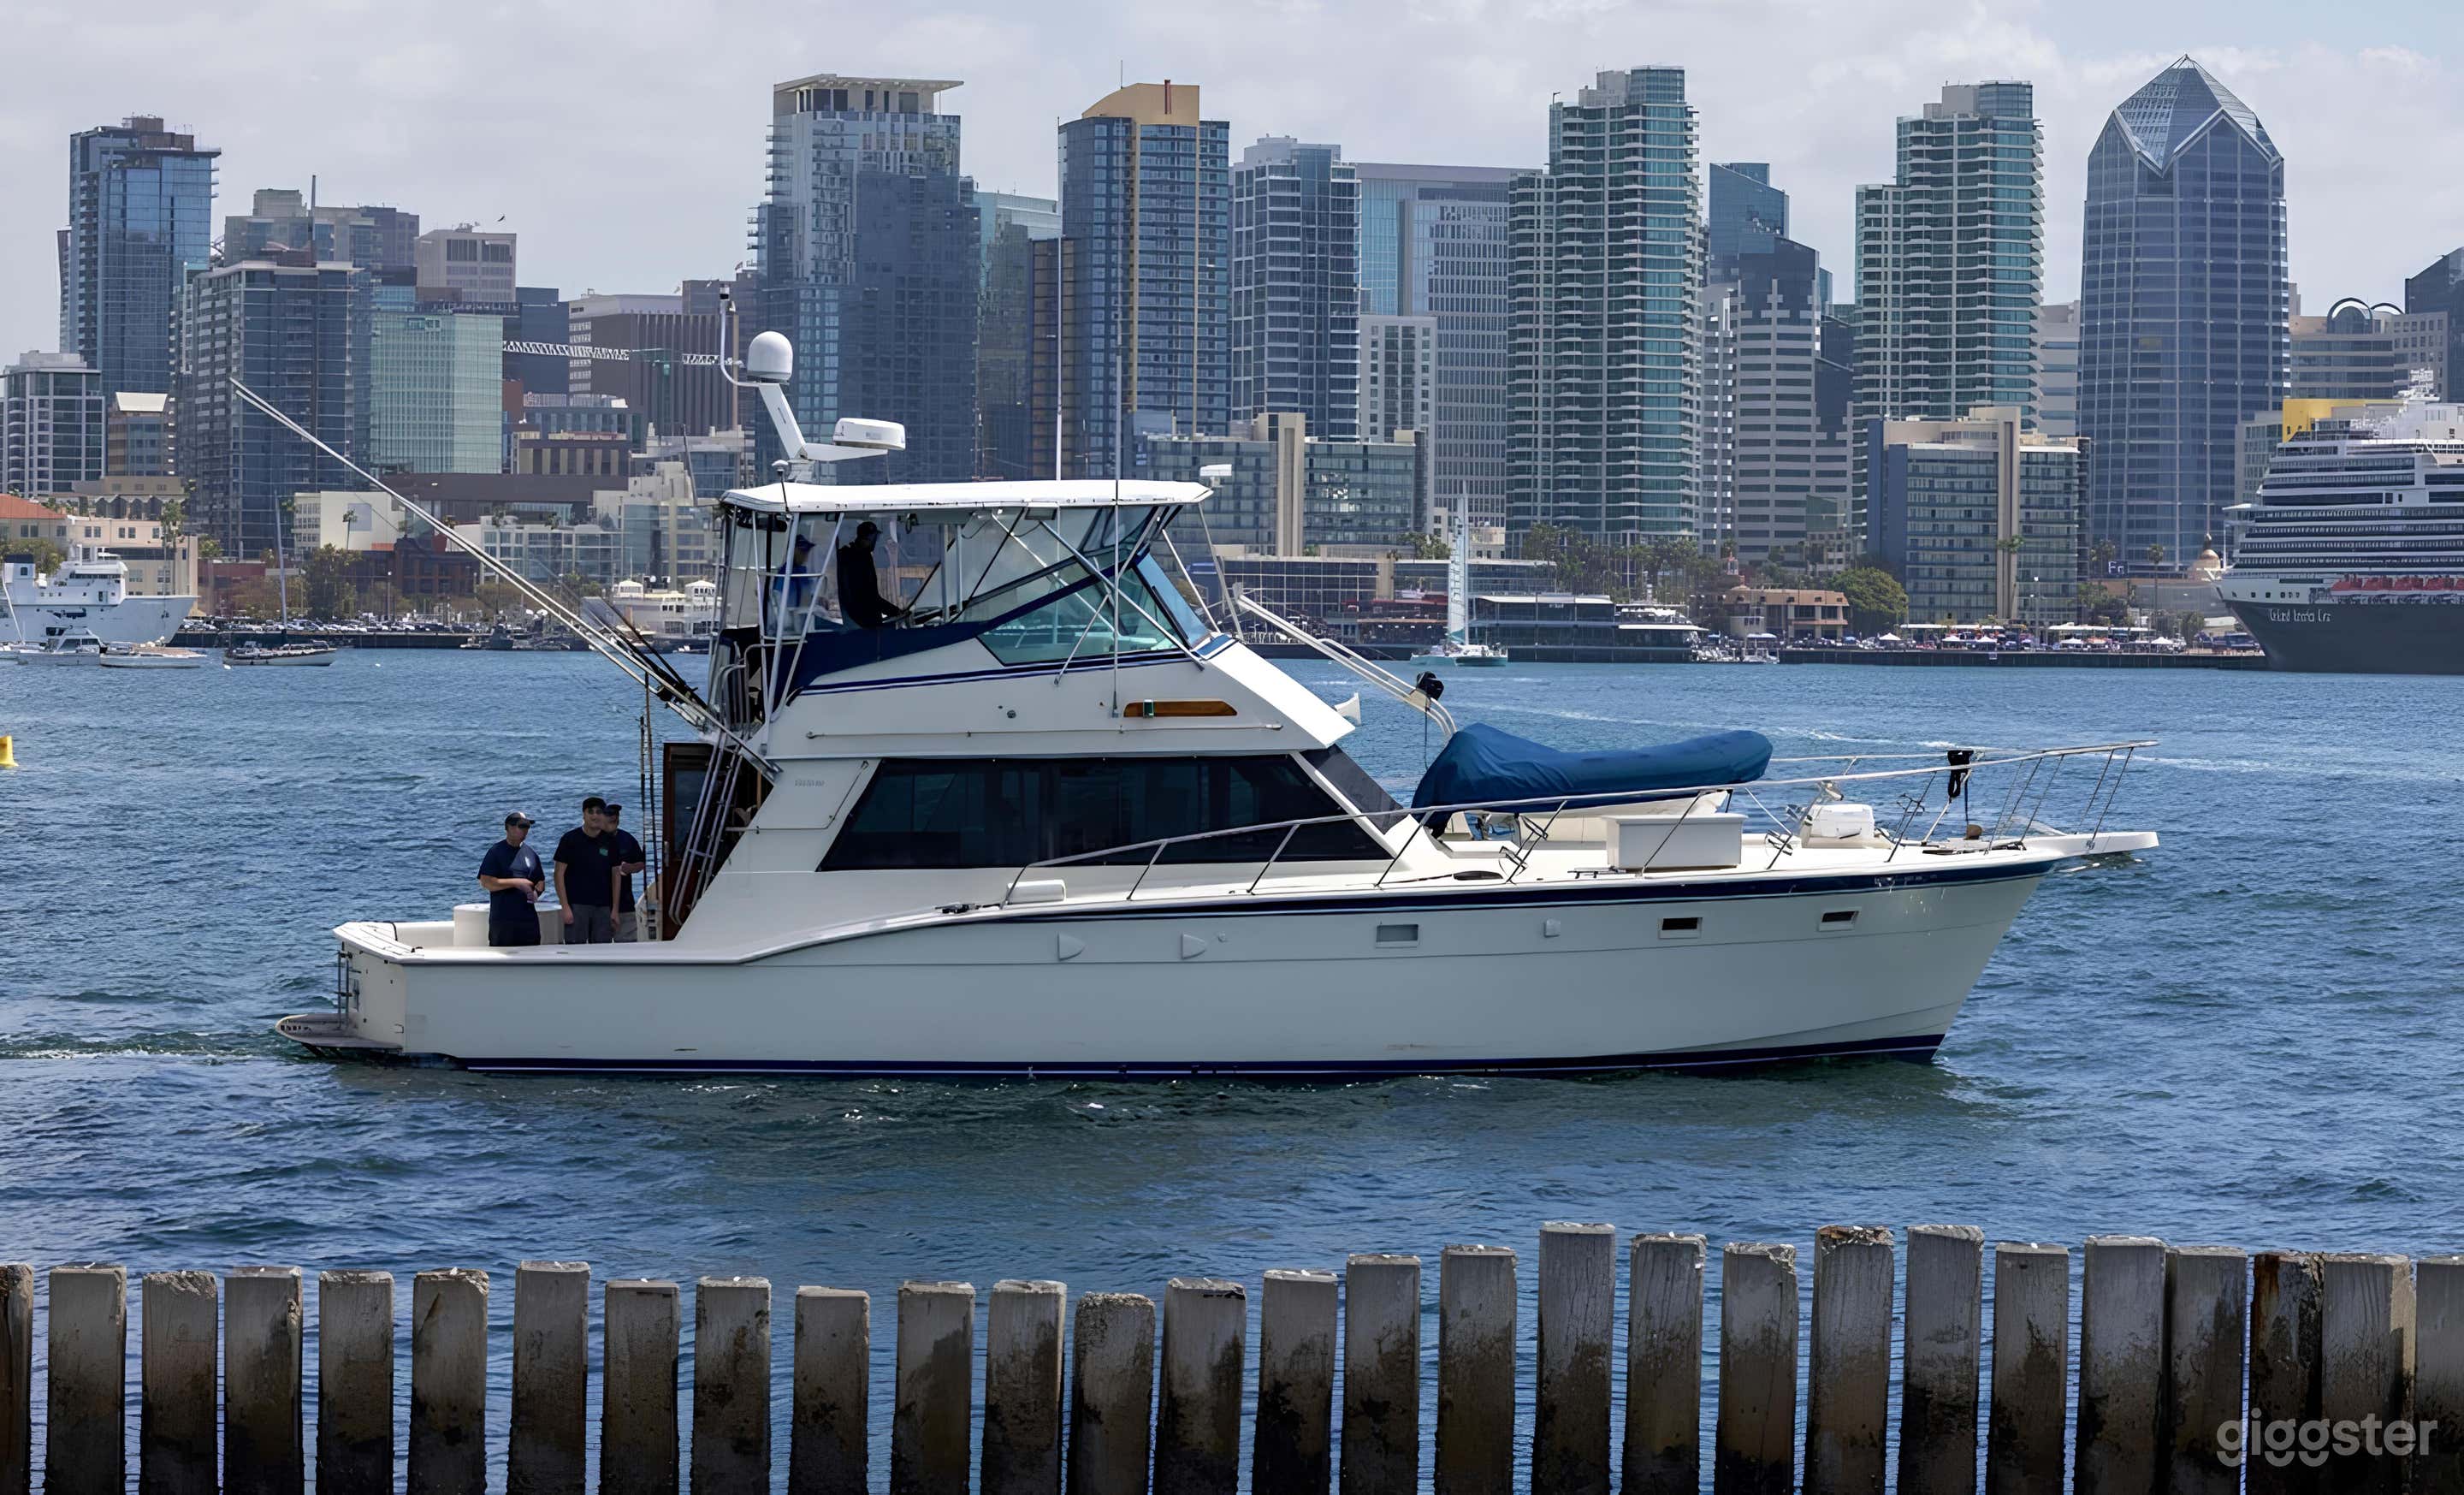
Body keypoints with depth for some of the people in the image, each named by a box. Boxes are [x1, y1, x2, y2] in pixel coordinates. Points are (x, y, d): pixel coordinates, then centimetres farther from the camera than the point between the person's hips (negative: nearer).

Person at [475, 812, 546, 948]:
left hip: (528, 918, 5)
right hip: (502, 920, -5)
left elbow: (541, 882, 24)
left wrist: (536, 892, 0)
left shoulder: (531, 854, 15)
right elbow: (485, 882, -12)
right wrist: (516, 883, -16)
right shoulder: (496, 852, -3)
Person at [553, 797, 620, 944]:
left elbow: (615, 875, 12)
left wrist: (615, 910, 6)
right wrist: (565, 907, -10)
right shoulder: (571, 839, -1)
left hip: (603, 907, 3)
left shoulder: (609, 842, 9)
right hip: (577, 905, -3)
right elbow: (559, 874, -2)